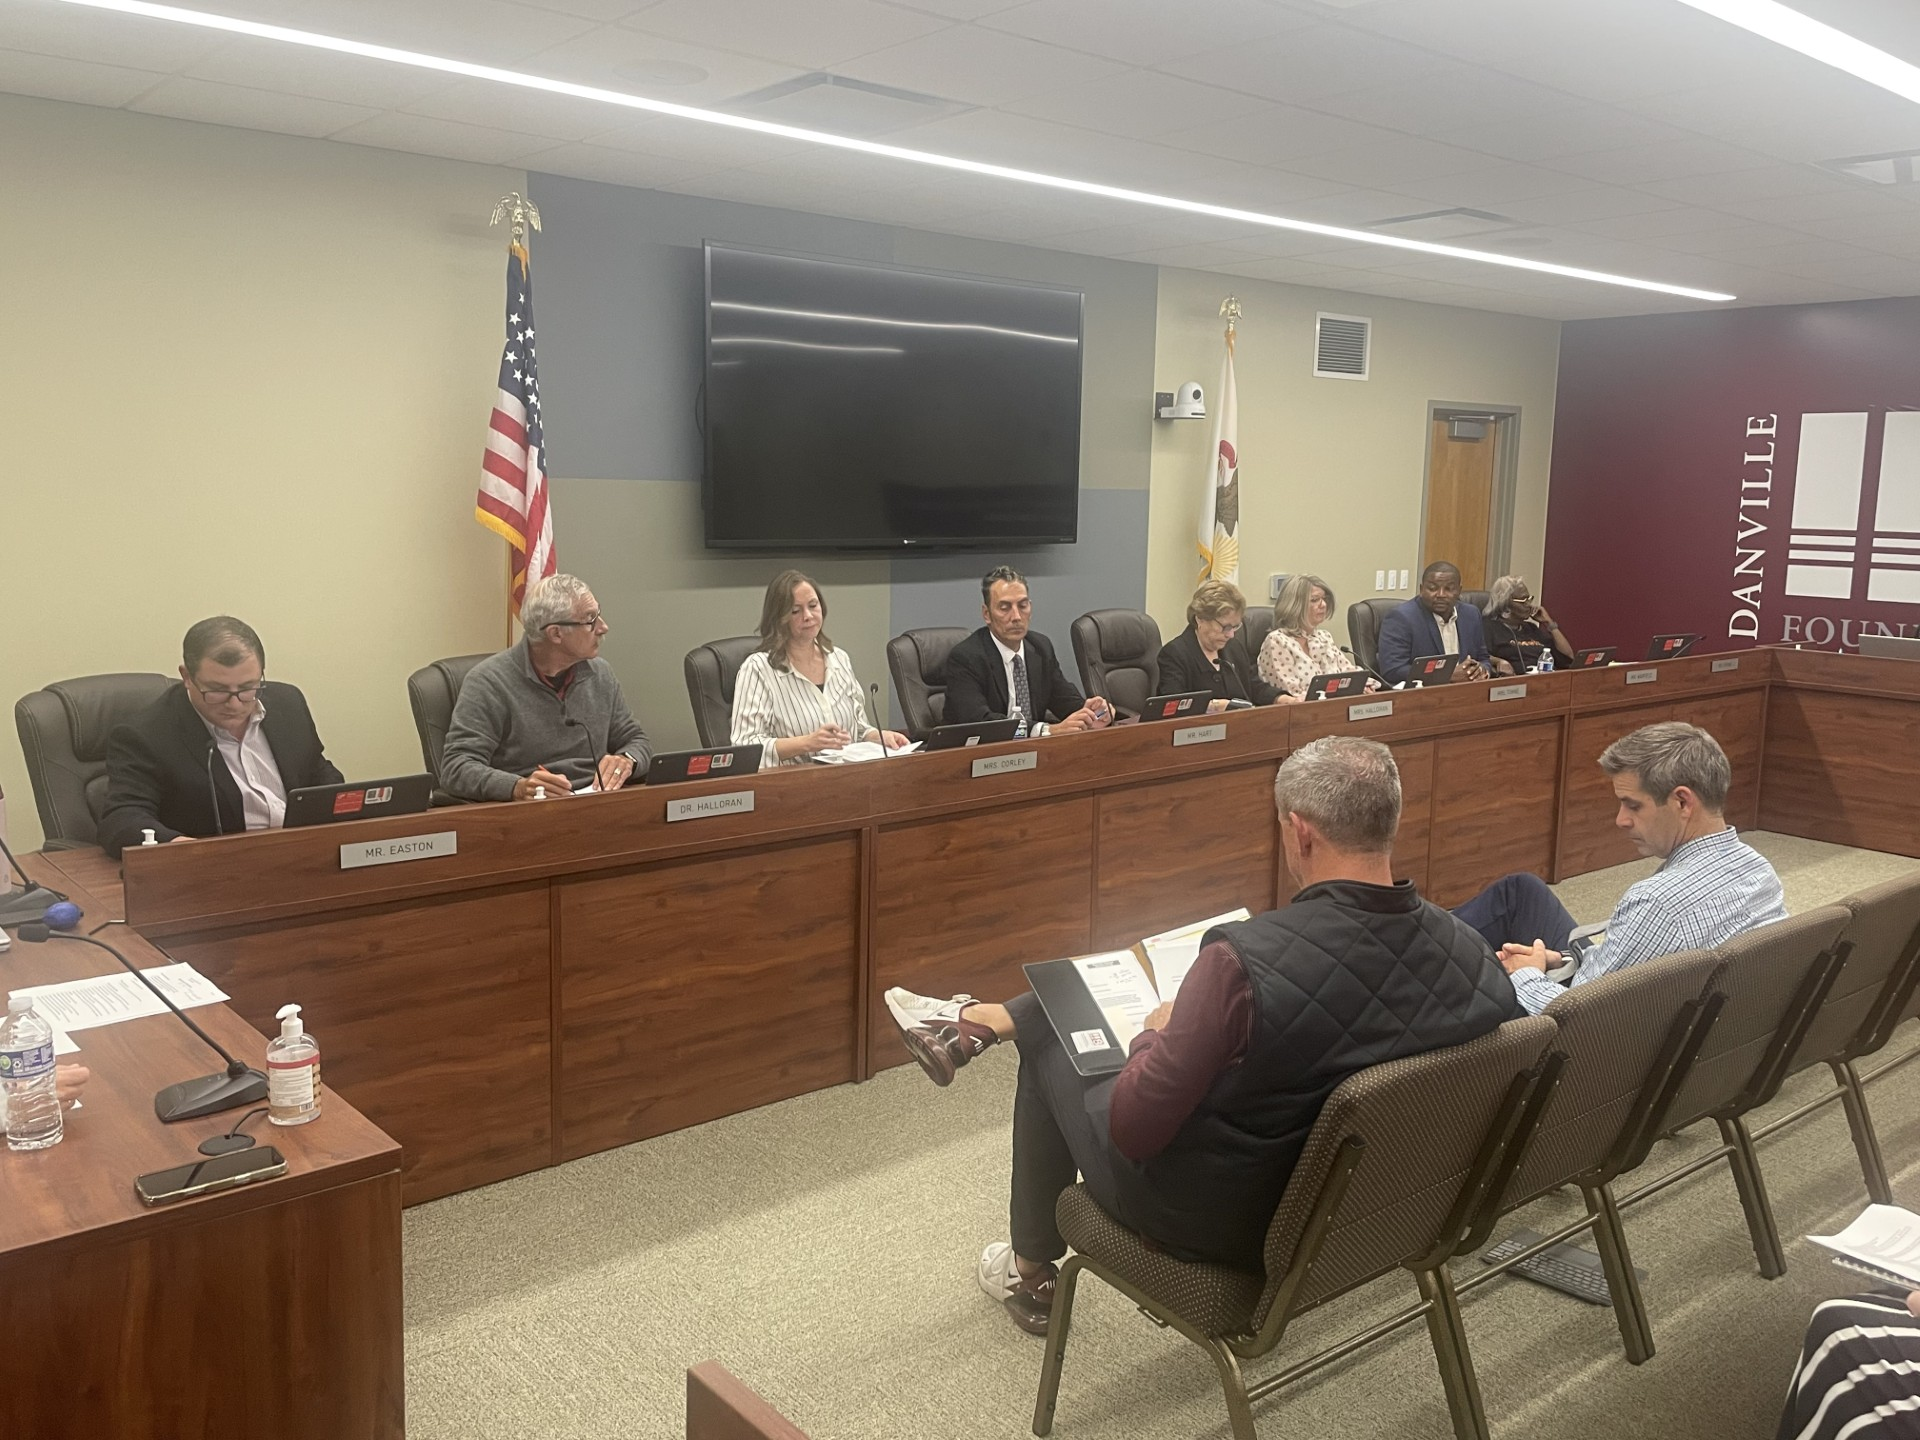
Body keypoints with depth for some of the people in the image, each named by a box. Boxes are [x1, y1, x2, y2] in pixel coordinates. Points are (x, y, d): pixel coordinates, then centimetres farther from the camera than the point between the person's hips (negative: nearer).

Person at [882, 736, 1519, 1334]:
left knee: (1050, 1047, 22)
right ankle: (980, 1020, 42)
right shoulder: (1463, 949, -18)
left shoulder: (1245, 963, -35)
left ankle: (1030, 1275, 42)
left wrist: (1156, 1036, -7)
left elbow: (1130, 1127, -30)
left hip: (1211, 1218, -6)